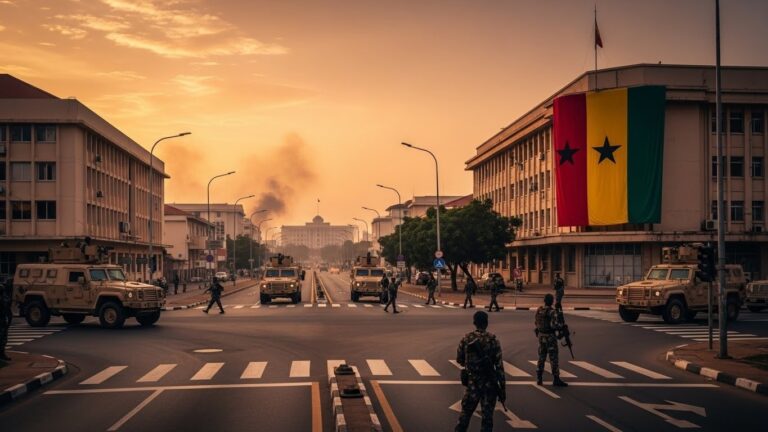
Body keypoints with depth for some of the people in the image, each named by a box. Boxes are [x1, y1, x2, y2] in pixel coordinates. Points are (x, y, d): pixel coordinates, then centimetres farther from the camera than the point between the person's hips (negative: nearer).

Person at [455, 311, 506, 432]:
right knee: (487, 417, 5)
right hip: (489, 384, -2)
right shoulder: (493, 341, -9)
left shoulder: (466, 339, -3)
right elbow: (499, 366, -10)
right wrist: (503, 388, -5)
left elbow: (459, 359, 7)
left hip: (472, 382, 2)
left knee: (465, 413, 14)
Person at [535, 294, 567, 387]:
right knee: (553, 358, 1)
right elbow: (554, 325, -23)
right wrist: (561, 325, -6)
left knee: (541, 358, 14)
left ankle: (539, 379, 15)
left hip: (541, 336, 6)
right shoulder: (552, 312, -17)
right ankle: (556, 380, 3)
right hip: (550, 337, -6)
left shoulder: (539, 310, 3)